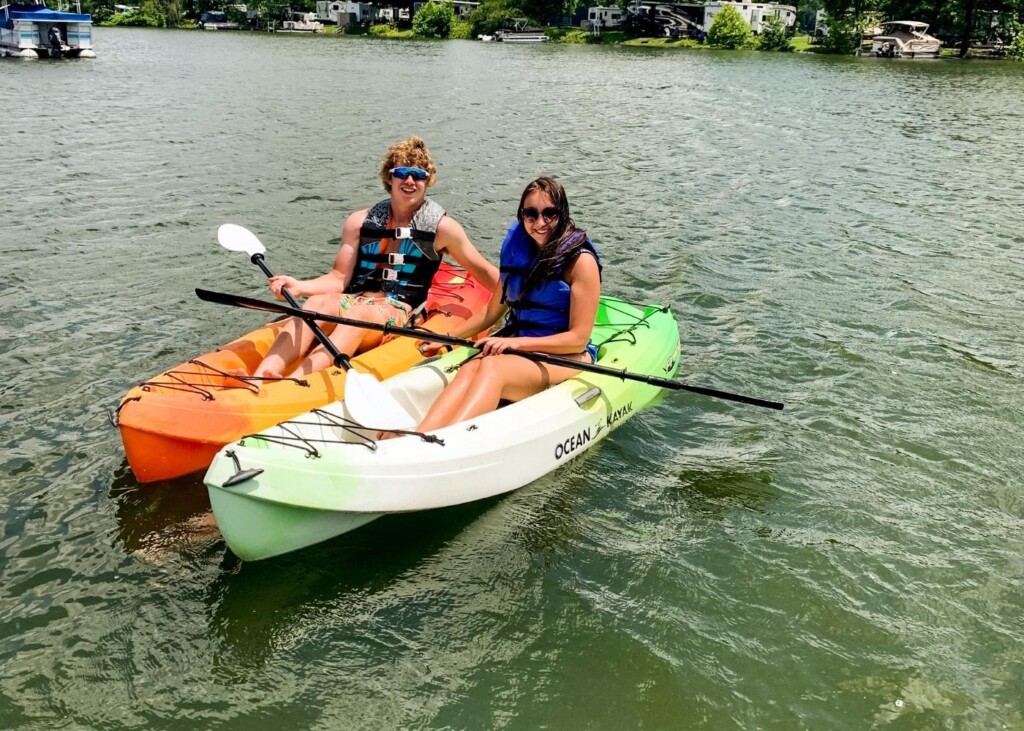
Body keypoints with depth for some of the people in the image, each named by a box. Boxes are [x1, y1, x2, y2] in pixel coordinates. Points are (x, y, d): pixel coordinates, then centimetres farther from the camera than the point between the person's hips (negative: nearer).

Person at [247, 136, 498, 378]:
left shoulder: (441, 228, 5)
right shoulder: (360, 222, 12)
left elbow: (483, 272, 9)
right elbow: (339, 278, 5)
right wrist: (298, 286, -12)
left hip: (400, 313, -3)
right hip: (355, 301, 3)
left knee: (360, 314, -36)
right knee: (317, 302, -30)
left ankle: (292, 384, -57)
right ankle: (259, 377, -50)